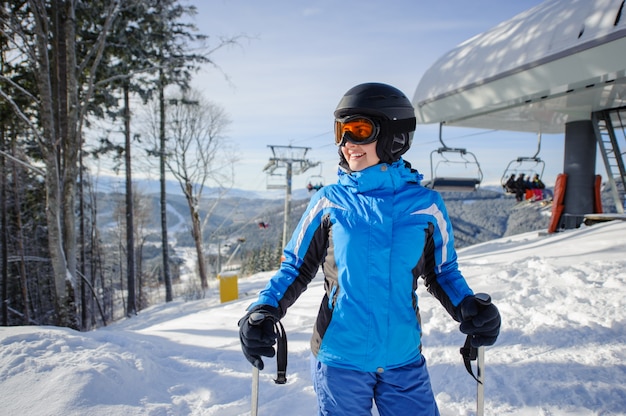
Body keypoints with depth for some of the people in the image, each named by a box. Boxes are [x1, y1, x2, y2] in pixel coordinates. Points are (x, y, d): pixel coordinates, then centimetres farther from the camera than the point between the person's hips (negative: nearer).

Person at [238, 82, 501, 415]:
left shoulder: (425, 205, -2)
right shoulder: (328, 202, -4)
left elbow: (442, 272, 9)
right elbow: (296, 267, 3)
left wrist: (468, 307, -10)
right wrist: (266, 308, -13)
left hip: (404, 361, 1)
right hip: (339, 360, 0)